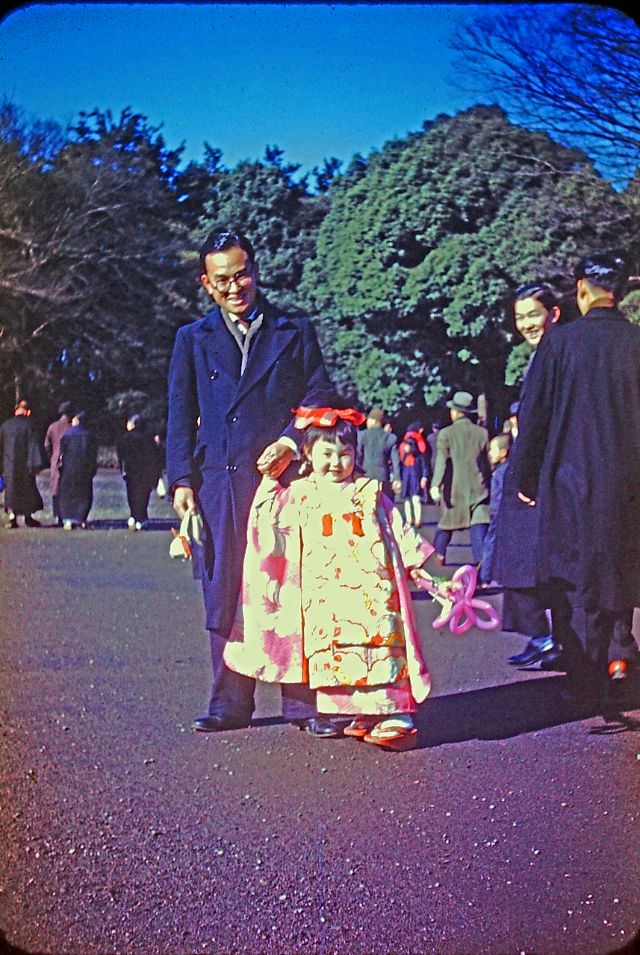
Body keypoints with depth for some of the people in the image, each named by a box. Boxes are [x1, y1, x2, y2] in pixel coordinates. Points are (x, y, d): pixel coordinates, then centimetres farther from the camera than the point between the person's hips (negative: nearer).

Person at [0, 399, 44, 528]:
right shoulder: (28, 426, -8)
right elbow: (33, 445, -13)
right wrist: (34, 464, -12)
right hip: (24, 463, -3)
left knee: (11, 490, 8)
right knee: (27, 489, 9)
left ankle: (12, 517, 1)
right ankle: (28, 517, 11)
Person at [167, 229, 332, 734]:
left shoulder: (295, 331, 13)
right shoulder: (192, 339, 16)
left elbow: (319, 399, 9)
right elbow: (180, 417, 11)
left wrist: (291, 442, -9)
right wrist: (182, 480, 0)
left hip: (282, 476, -1)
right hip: (218, 483, 2)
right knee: (223, 593, 0)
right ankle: (230, 702, 7)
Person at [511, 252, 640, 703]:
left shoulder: (560, 341, -8)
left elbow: (533, 416, -4)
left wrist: (526, 477, 7)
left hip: (572, 480, -2)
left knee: (578, 579, 6)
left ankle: (589, 678, 8)